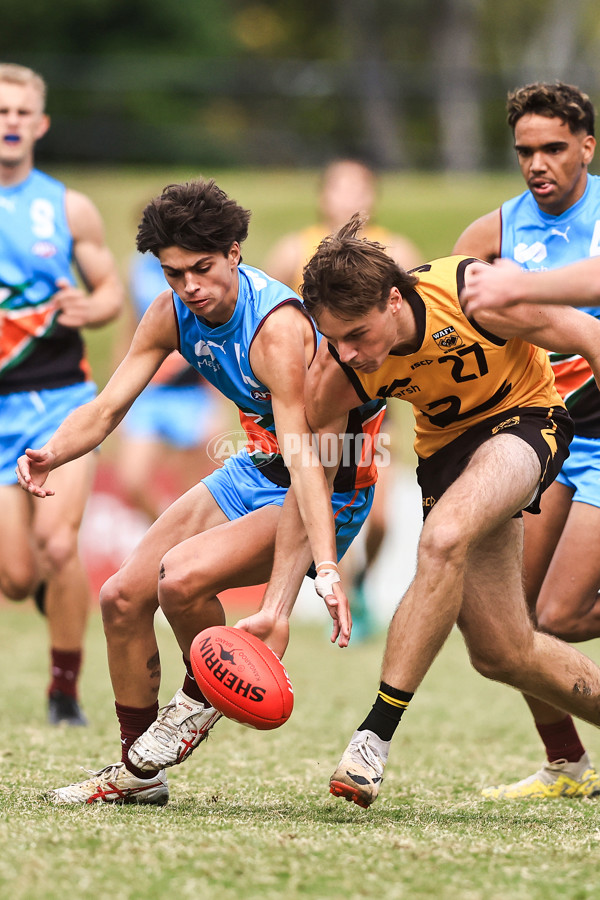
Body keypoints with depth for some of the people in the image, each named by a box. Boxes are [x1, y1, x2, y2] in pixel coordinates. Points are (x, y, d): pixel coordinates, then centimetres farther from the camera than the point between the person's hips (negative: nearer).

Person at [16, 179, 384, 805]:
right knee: (123, 596, 3)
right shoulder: (172, 313, -7)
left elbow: (302, 454, -38)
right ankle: (138, 771, 19)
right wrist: (53, 453, -27)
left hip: (330, 490, -8)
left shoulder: (278, 326, -30)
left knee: (183, 576, -28)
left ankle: (202, 697, 3)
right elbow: (109, 406, -5)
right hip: (255, 470, 8)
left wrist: (325, 567, -47)